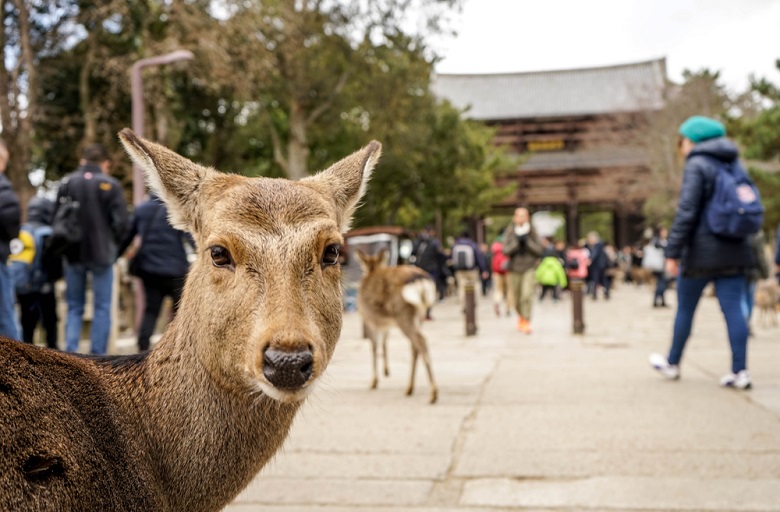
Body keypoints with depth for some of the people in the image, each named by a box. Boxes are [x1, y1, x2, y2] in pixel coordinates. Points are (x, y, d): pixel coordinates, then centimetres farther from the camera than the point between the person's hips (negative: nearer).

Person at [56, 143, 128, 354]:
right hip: (101, 254, -3)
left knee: (74, 308, 13)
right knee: (102, 308, 5)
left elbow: (56, 218, 2)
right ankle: (98, 357, 5)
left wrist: (65, 245, 13)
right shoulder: (110, 184, -7)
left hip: (73, 253, 3)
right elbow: (121, 222, -10)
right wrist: (112, 245, 7)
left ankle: (70, 352, 1)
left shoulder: (66, 183, 4)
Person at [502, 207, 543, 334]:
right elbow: (506, 250, -10)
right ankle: (521, 315, 38)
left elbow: (539, 251, -4)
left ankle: (526, 322, -14)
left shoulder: (532, 232, 2)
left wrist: (527, 242, -15)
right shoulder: (509, 232, 0)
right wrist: (517, 241, -20)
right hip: (514, 269, 1)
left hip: (529, 268, -1)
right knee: (516, 298, 9)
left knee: (527, 295, -19)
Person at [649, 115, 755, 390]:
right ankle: (740, 371, -2)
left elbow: (686, 213, -18)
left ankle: (672, 364, 23)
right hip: (735, 251, 6)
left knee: (685, 309, 8)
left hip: (701, 252, -6)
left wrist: (673, 253, -16)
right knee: (734, 310, 2)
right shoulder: (734, 164, 14)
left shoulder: (697, 166, -10)